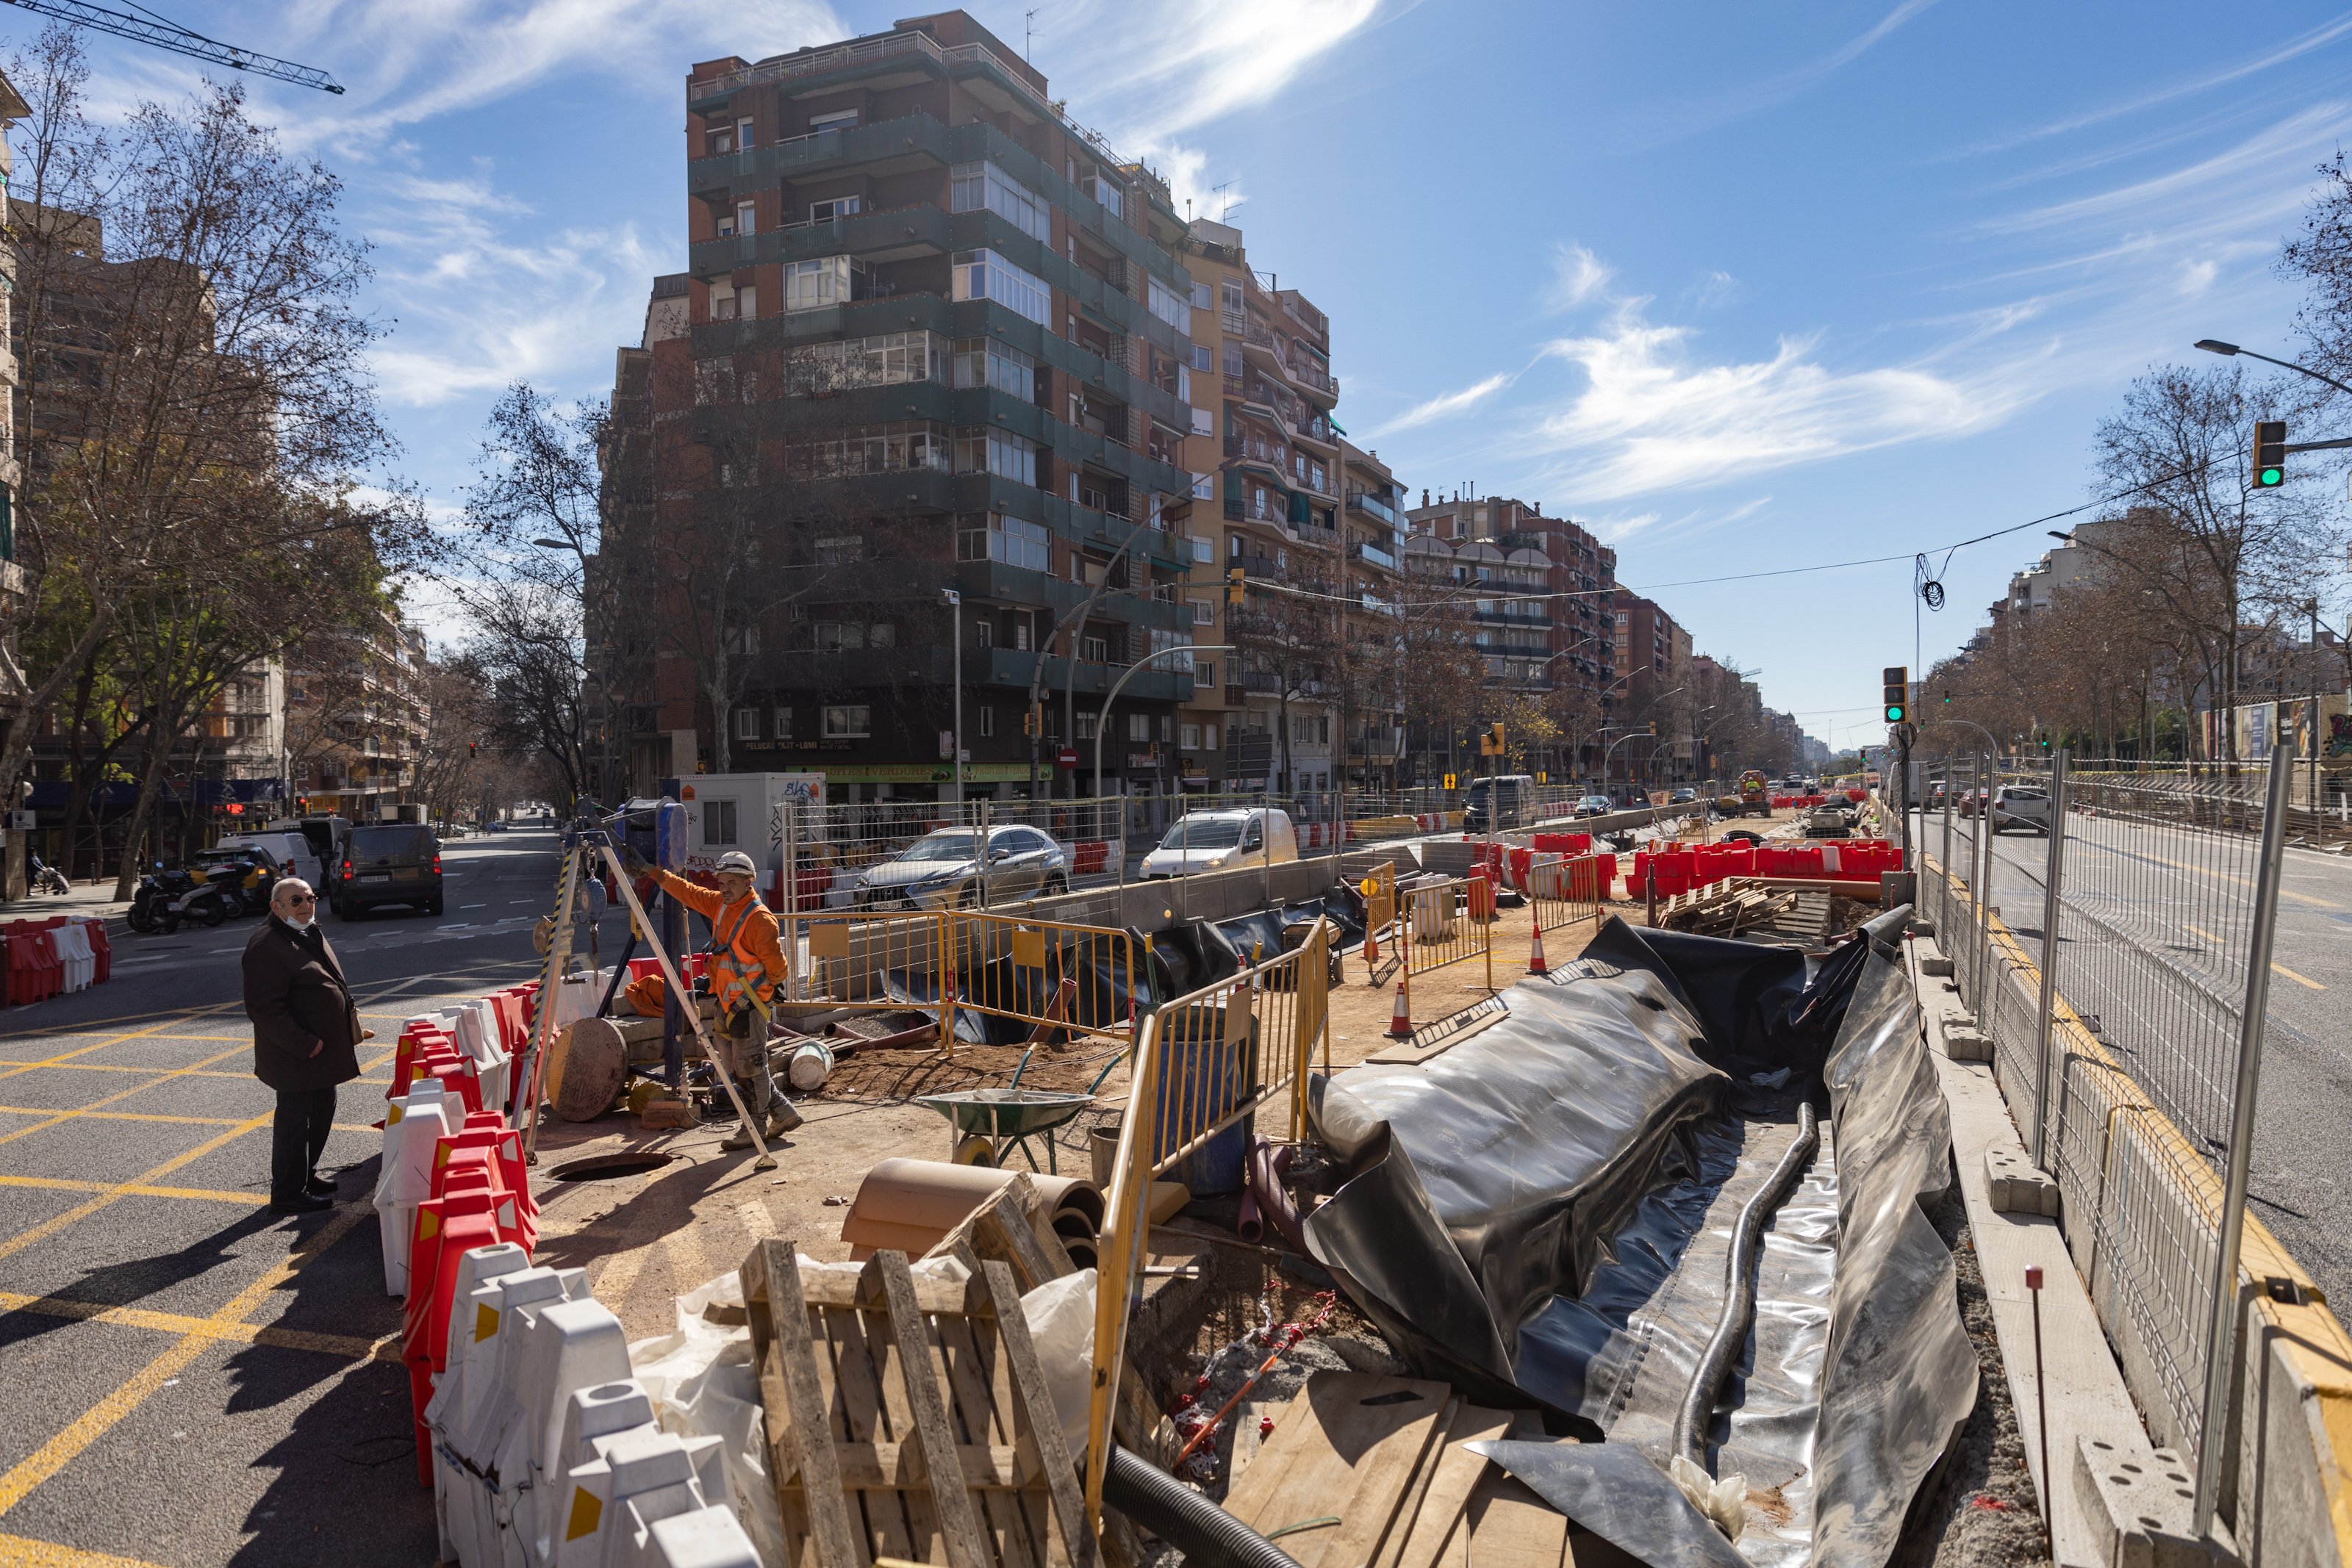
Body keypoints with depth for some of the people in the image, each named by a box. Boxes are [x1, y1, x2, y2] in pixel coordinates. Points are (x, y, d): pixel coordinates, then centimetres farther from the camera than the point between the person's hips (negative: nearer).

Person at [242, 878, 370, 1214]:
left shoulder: (310, 934, 12)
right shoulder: (267, 946, -20)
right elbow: (264, 1009, -24)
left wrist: (350, 1018, 14)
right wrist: (304, 1044, -24)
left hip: (324, 1049, 10)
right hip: (294, 1057, -10)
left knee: (322, 1111, 20)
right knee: (295, 1120, 0)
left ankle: (306, 1177, 35)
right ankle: (287, 1194, 12)